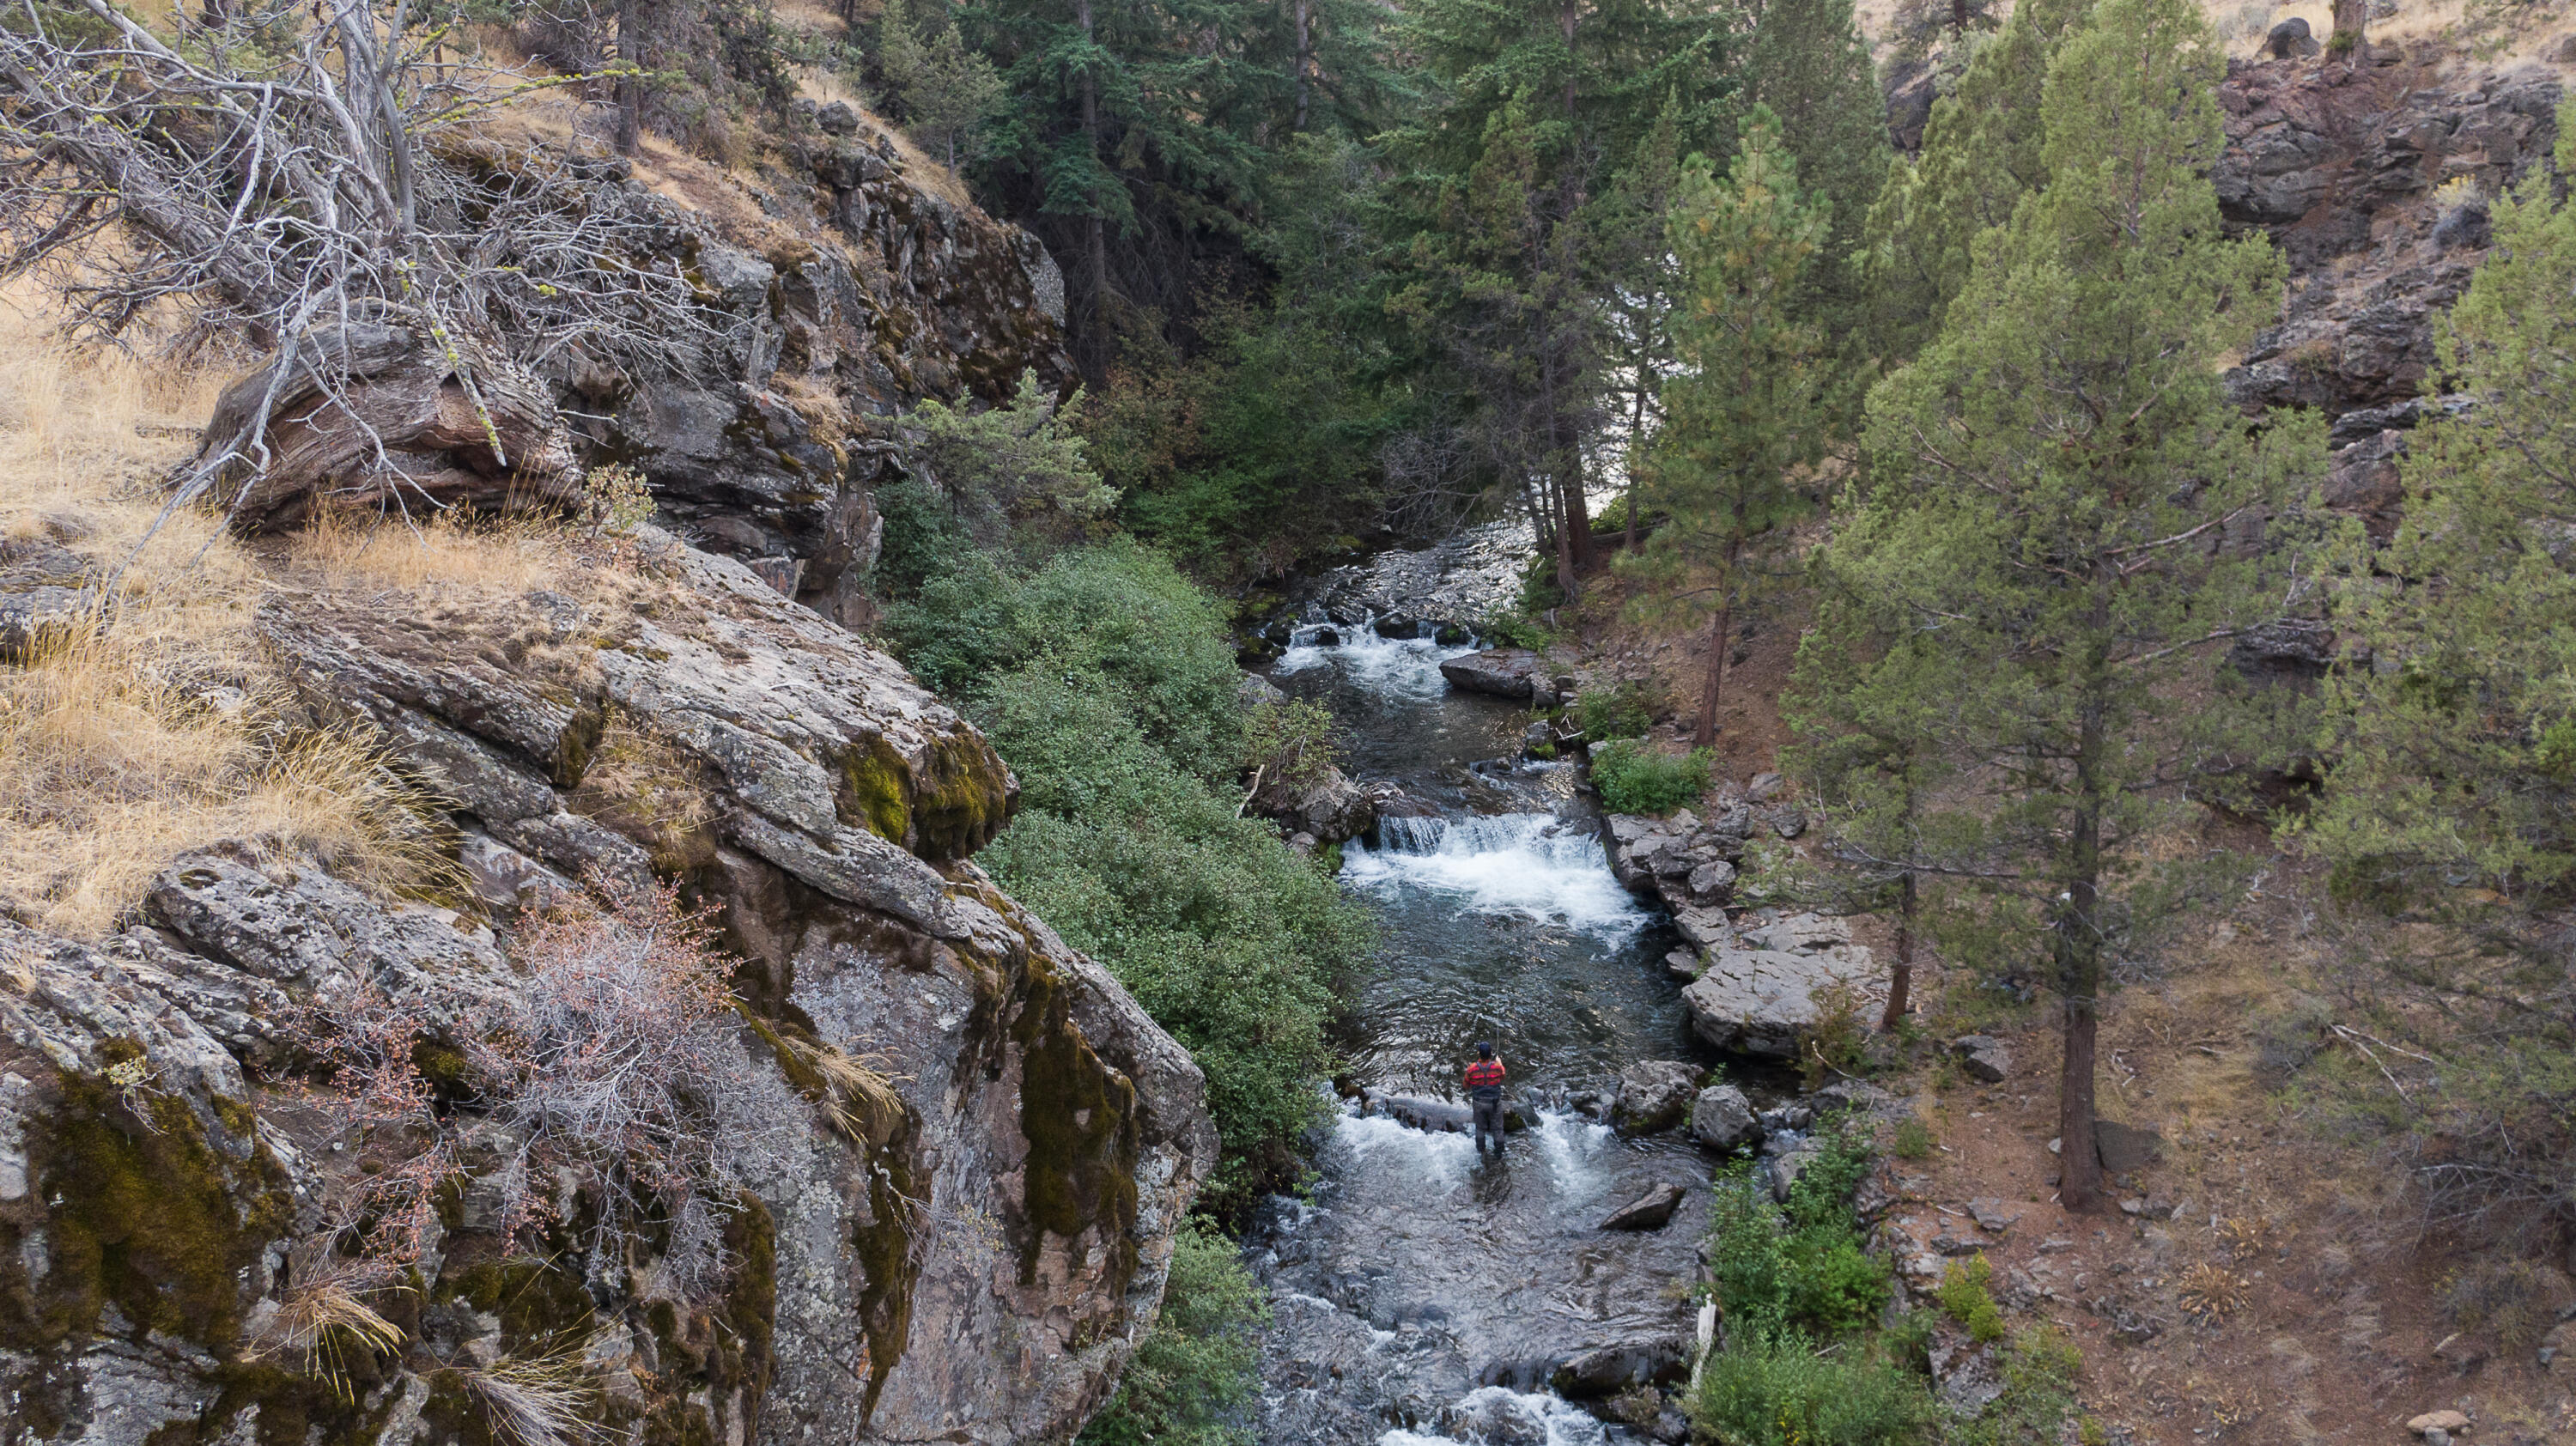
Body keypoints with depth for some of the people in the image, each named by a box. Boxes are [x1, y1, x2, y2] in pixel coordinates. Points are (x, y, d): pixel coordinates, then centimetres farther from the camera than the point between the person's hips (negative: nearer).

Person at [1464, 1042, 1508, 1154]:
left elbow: (1466, 1085, -6)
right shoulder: (1497, 1067, -21)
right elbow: (1503, 1076, 4)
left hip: (1479, 1103, 1)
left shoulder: (1472, 1069, -21)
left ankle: (1480, 1150, 37)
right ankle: (1499, 1151, 32)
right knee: (1497, 1128, 19)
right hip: (1495, 1103, -1)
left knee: (1480, 1128, 22)